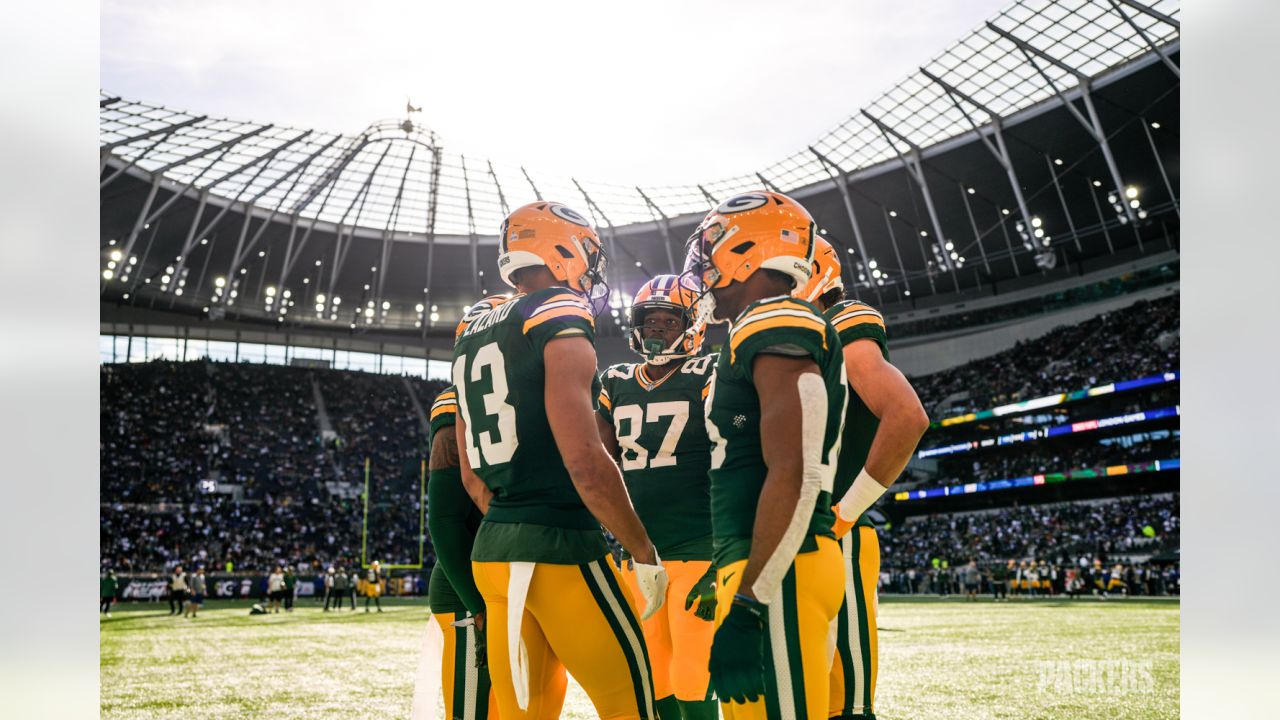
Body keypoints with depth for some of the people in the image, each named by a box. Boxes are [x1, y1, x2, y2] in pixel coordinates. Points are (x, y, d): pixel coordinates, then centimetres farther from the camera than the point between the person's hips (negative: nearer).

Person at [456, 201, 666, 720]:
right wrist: (645, 554, -10)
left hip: (491, 553, 8)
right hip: (560, 550, -8)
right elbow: (585, 462, -20)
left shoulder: (472, 339, 14)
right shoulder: (560, 322, -11)